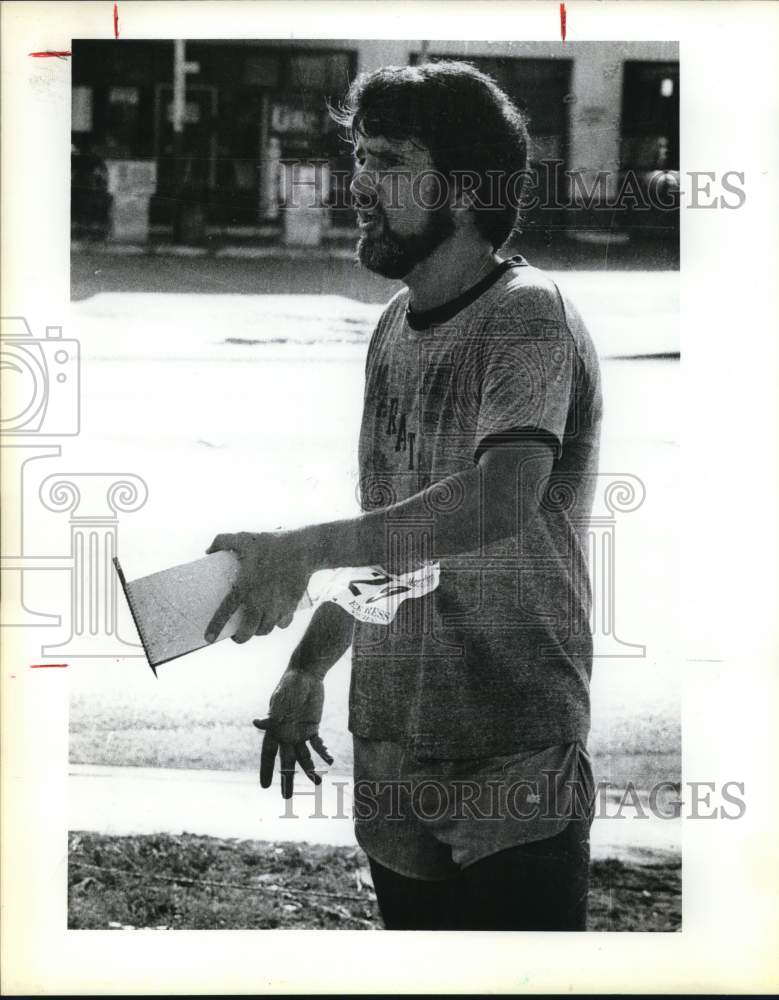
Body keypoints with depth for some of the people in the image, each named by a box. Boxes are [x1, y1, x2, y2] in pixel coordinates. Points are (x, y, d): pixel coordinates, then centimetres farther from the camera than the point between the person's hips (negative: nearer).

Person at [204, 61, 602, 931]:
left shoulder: (528, 319, -14)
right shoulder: (394, 327, 11)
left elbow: (502, 499, -31)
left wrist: (304, 551, -39)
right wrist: (307, 669, 17)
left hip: (512, 778, -7)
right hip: (392, 768, 7)